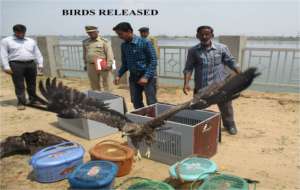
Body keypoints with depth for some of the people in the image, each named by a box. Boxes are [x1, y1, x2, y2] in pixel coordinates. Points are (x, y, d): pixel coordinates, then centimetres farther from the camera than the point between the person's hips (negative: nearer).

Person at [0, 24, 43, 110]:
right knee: (19, 85, -5)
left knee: (32, 84, 6)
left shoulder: (31, 41, 17)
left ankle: (33, 99, 17)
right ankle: (21, 102, -1)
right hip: (16, 65, -3)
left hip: (31, 64, 3)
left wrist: (40, 64, 5)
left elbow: (37, 53, 16)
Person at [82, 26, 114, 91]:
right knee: (94, 85, 9)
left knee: (106, 84, -1)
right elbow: (85, 54, 22)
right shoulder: (85, 42, 13)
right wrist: (85, 64, 19)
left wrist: (109, 65, -15)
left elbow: (109, 54, -7)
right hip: (91, 66, 4)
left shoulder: (104, 41, -2)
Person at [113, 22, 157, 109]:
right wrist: (119, 75, 0)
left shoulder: (145, 42, -13)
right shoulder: (124, 45, 5)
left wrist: (146, 77, -21)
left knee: (151, 103, -1)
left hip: (148, 76, -6)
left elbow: (153, 61, -13)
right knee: (136, 102, 11)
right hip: (133, 76, 6)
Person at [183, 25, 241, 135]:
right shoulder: (193, 51, -3)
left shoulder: (222, 48, -2)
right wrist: (186, 83, -14)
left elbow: (231, 63, 4)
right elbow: (188, 68, -3)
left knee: (226, 107, 15)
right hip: (201, 86, 0)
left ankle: (229, 125, 39)